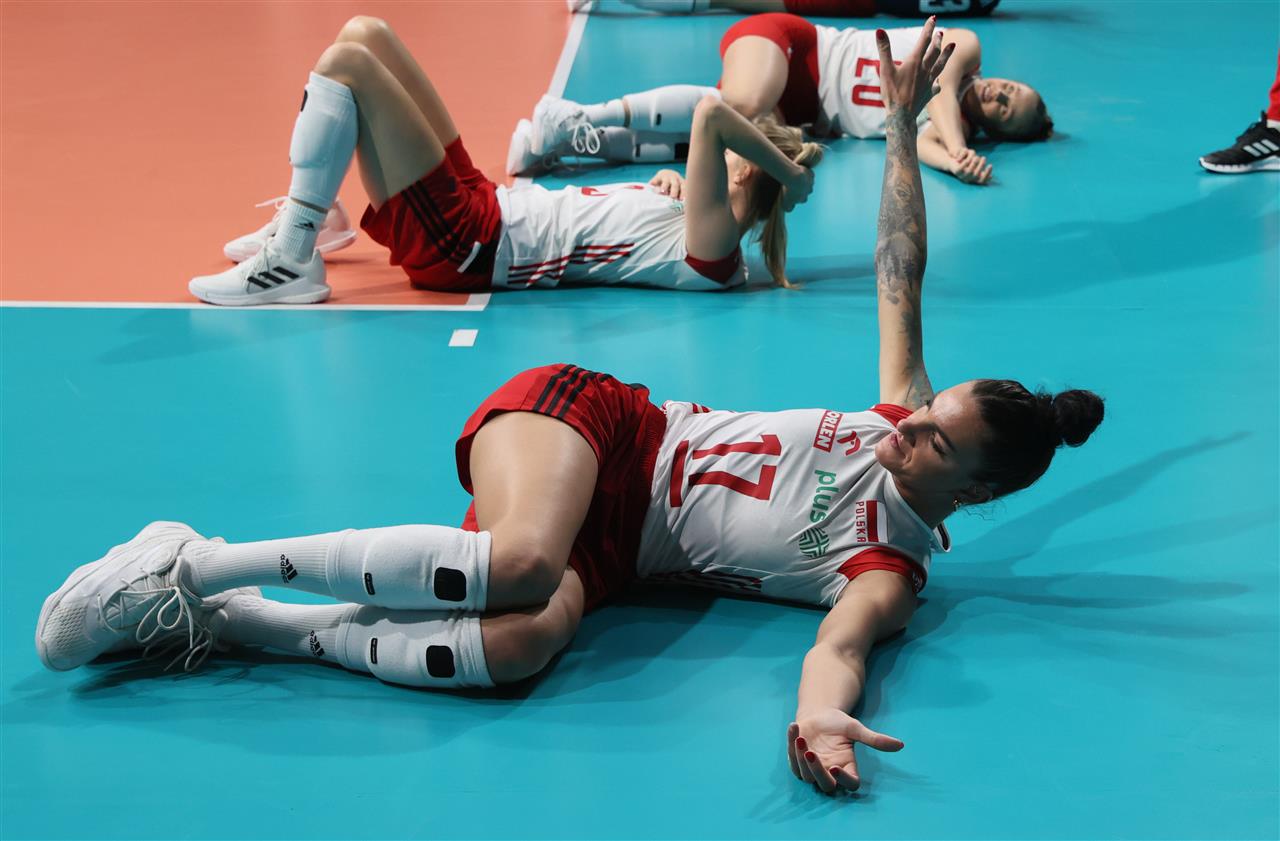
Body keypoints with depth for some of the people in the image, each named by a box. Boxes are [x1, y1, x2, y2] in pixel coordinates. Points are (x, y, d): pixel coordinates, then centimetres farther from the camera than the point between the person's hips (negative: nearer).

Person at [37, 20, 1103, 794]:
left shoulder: (887, 570, -6)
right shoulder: (903, 415, 4)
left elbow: (843, 645, -25)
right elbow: (900, 276, 10)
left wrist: (819, 712, -49)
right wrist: (902, 125, 7)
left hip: (621, 544, -1)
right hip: (595, 420, 1)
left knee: (533, 632, -38)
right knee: (522, 562, -36)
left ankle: (226, 621, -22)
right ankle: (199, 562, -26)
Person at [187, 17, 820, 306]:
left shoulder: (713, 251, -19)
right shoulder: (702, 230, 8)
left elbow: (712, 116, -32)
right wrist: (672, 181, 6)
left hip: (464, 247, -9)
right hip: (483, 206, 10)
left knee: (344, 64, -17)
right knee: (363, 35, 10)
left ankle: (291, 264, -10)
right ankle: (305, 216, 19)